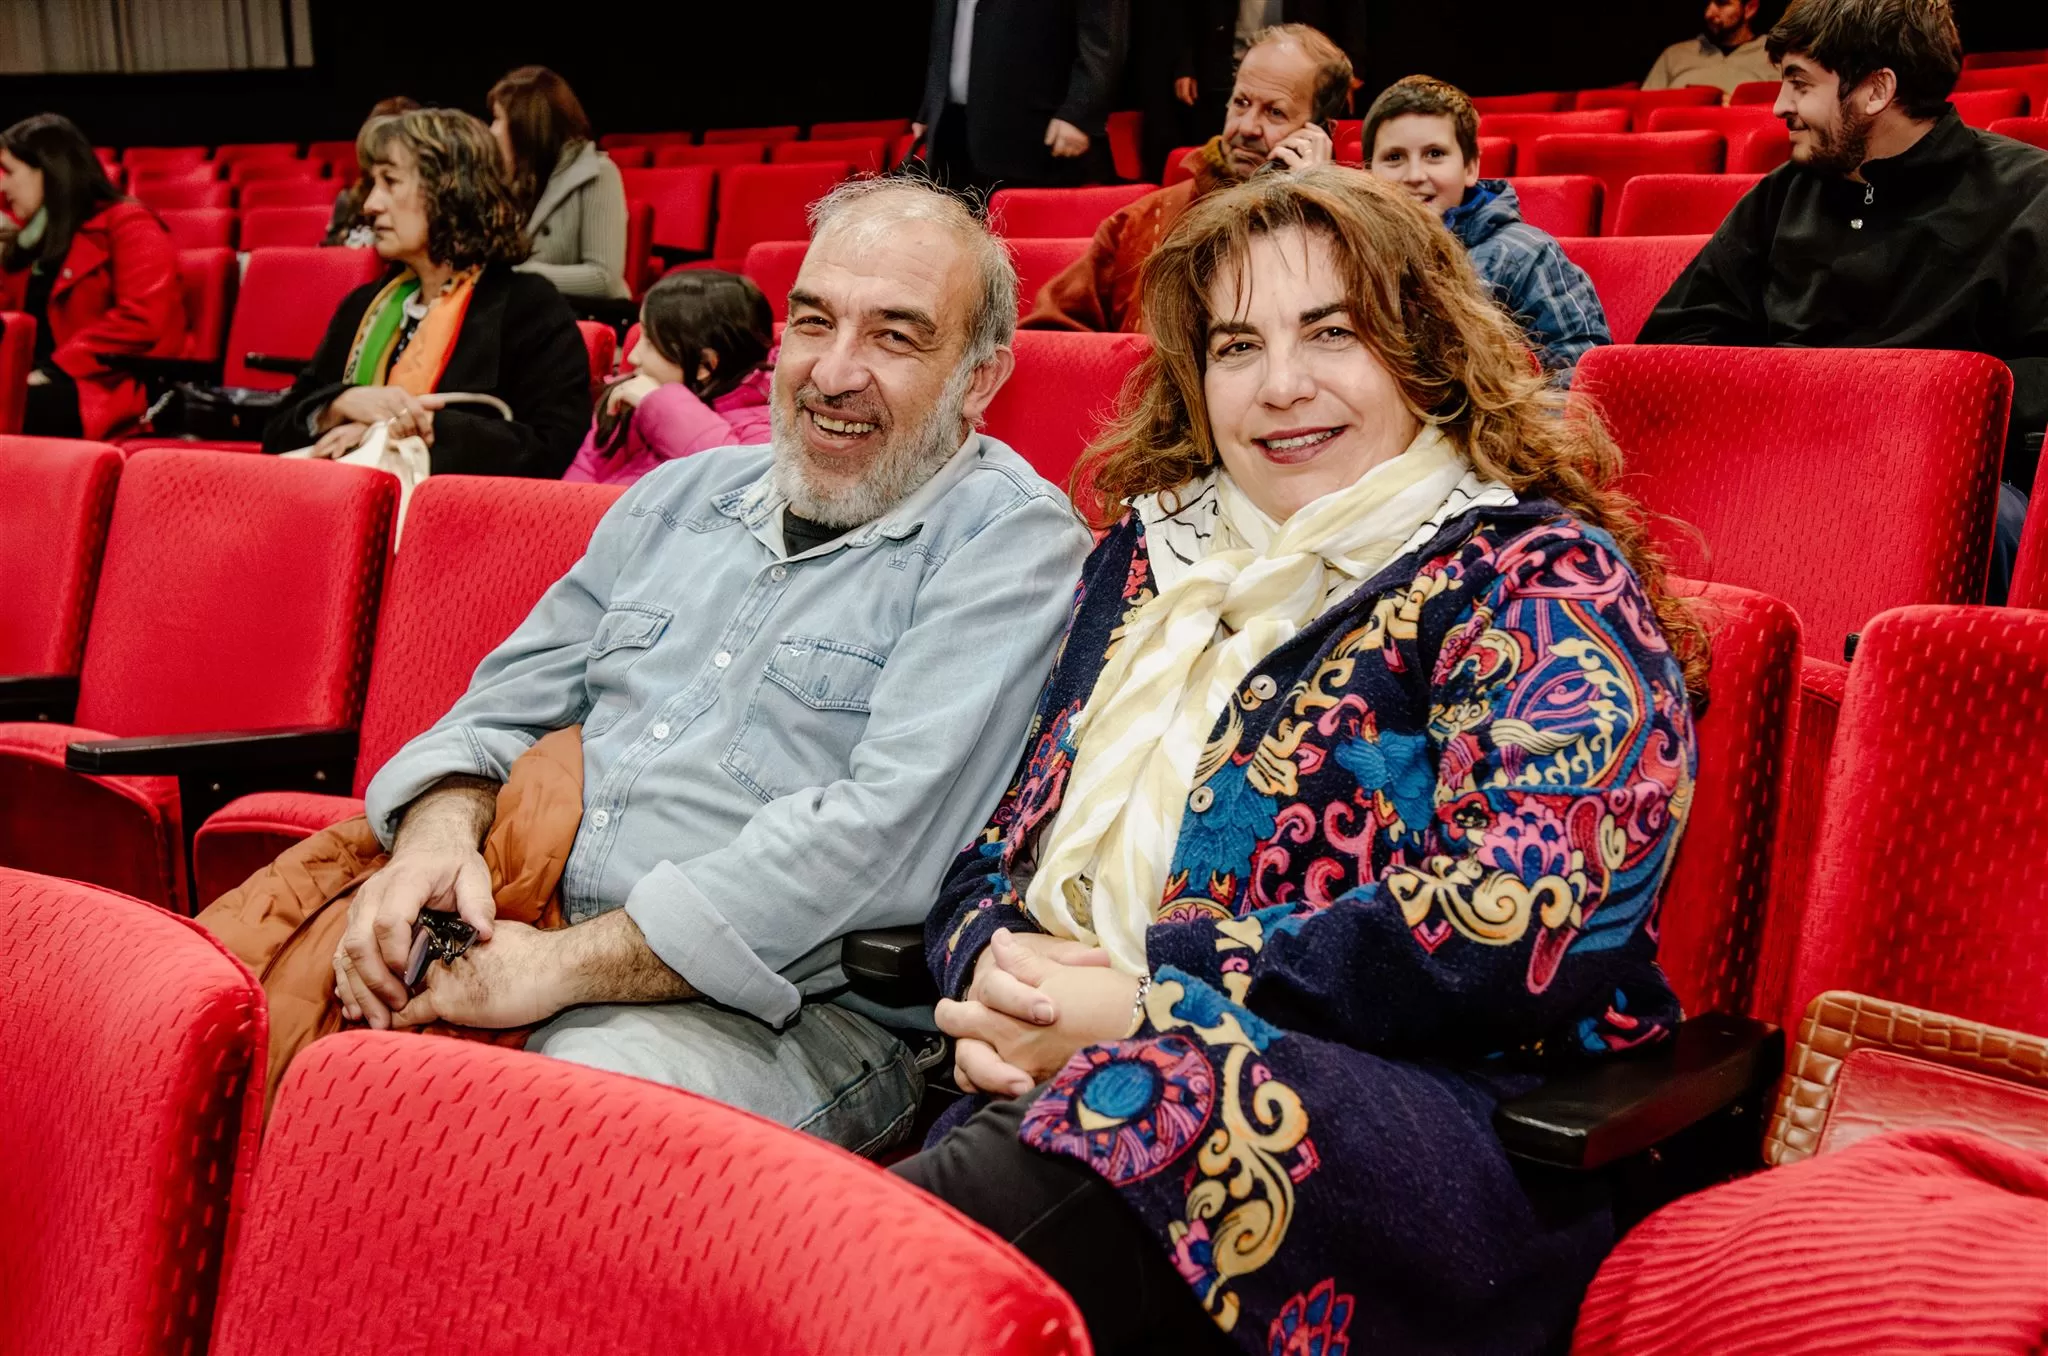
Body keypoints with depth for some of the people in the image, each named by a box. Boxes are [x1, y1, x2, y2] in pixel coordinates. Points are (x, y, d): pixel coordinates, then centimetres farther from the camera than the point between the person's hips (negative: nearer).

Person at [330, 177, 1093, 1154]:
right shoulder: (679, 496, 19)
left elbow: (882, 836, -16)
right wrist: (439, 832, -5)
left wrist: (566, 964, -18)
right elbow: (511, 703, 21)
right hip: (525, 949, 7)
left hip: (793, 1014, -6)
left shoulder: (1015, 546, -4)